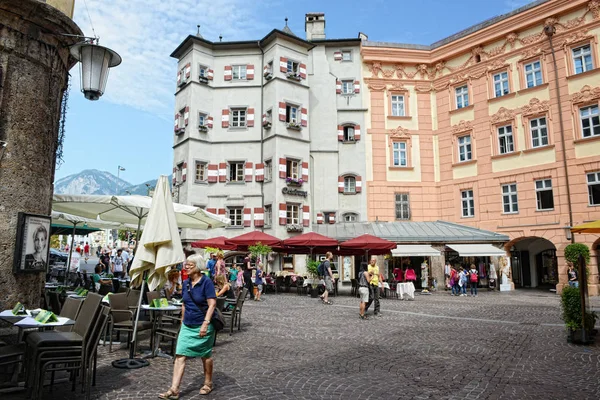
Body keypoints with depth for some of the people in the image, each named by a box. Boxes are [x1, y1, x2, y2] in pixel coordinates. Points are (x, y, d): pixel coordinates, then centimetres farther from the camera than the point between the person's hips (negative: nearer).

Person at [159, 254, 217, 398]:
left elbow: (212, 304, -20)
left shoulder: (206, 282, -15)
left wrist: (206, 323, -26)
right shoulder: (186, 283, 5)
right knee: (180, 355, -1)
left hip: (202, 326, -6)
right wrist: (182, 320, 16)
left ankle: (208, 383, 30)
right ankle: (174, 390, 3)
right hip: (187, 326, 6)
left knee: (206, 355, 11)